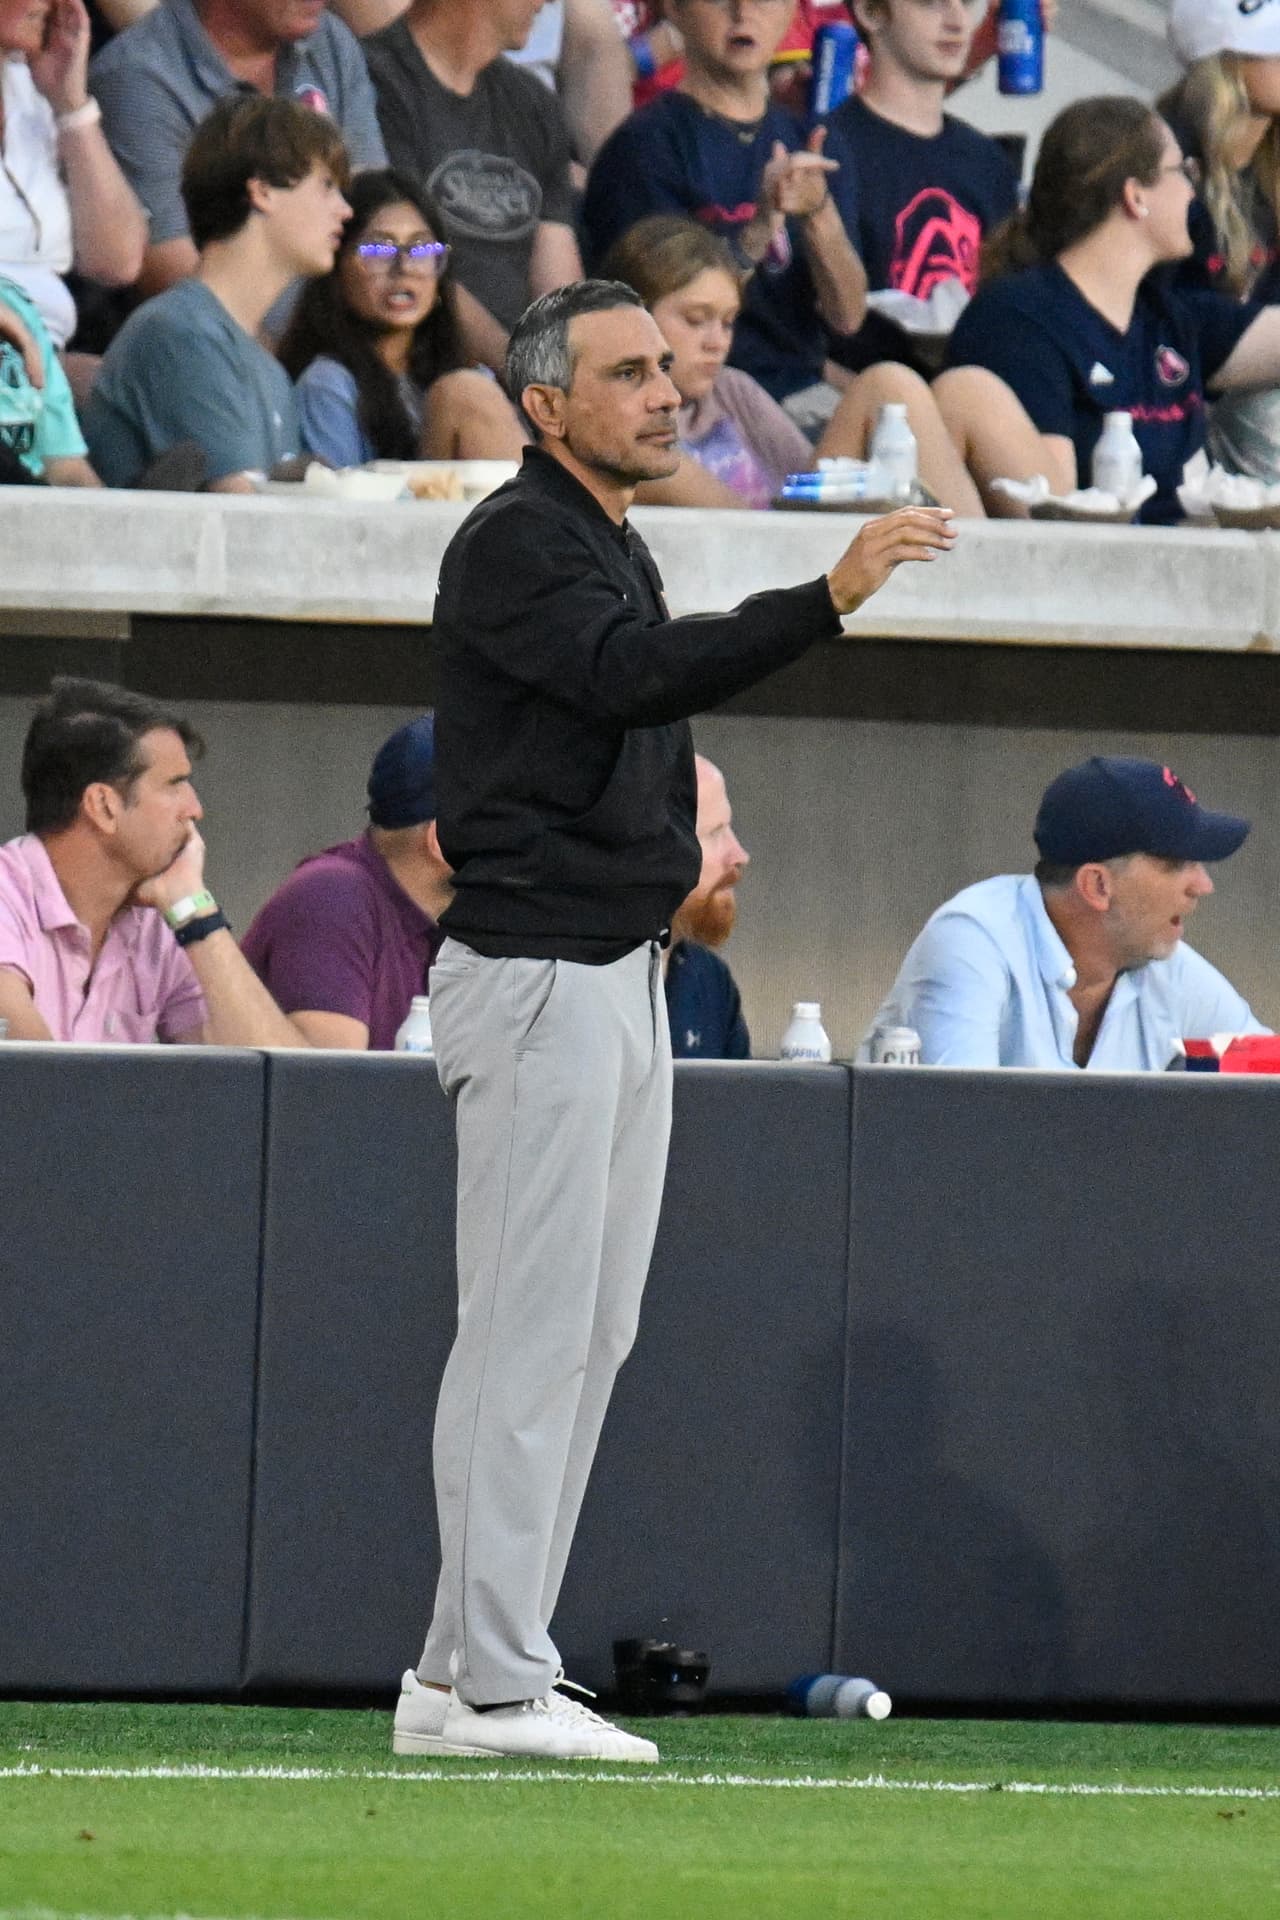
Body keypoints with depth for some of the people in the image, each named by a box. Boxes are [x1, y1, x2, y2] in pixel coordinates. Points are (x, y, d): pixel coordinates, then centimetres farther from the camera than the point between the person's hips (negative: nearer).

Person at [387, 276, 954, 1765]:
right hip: (535, 975, -10)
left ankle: (470, 1674, 11)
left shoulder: (611, 546, 19)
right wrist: (827, 600, -39)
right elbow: (630, 673, -30)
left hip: (620, 977, 10)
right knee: (529, 1334, -11)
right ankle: (487, 1686, -11)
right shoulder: (516, 542, -12)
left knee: (589, 1335, 9)